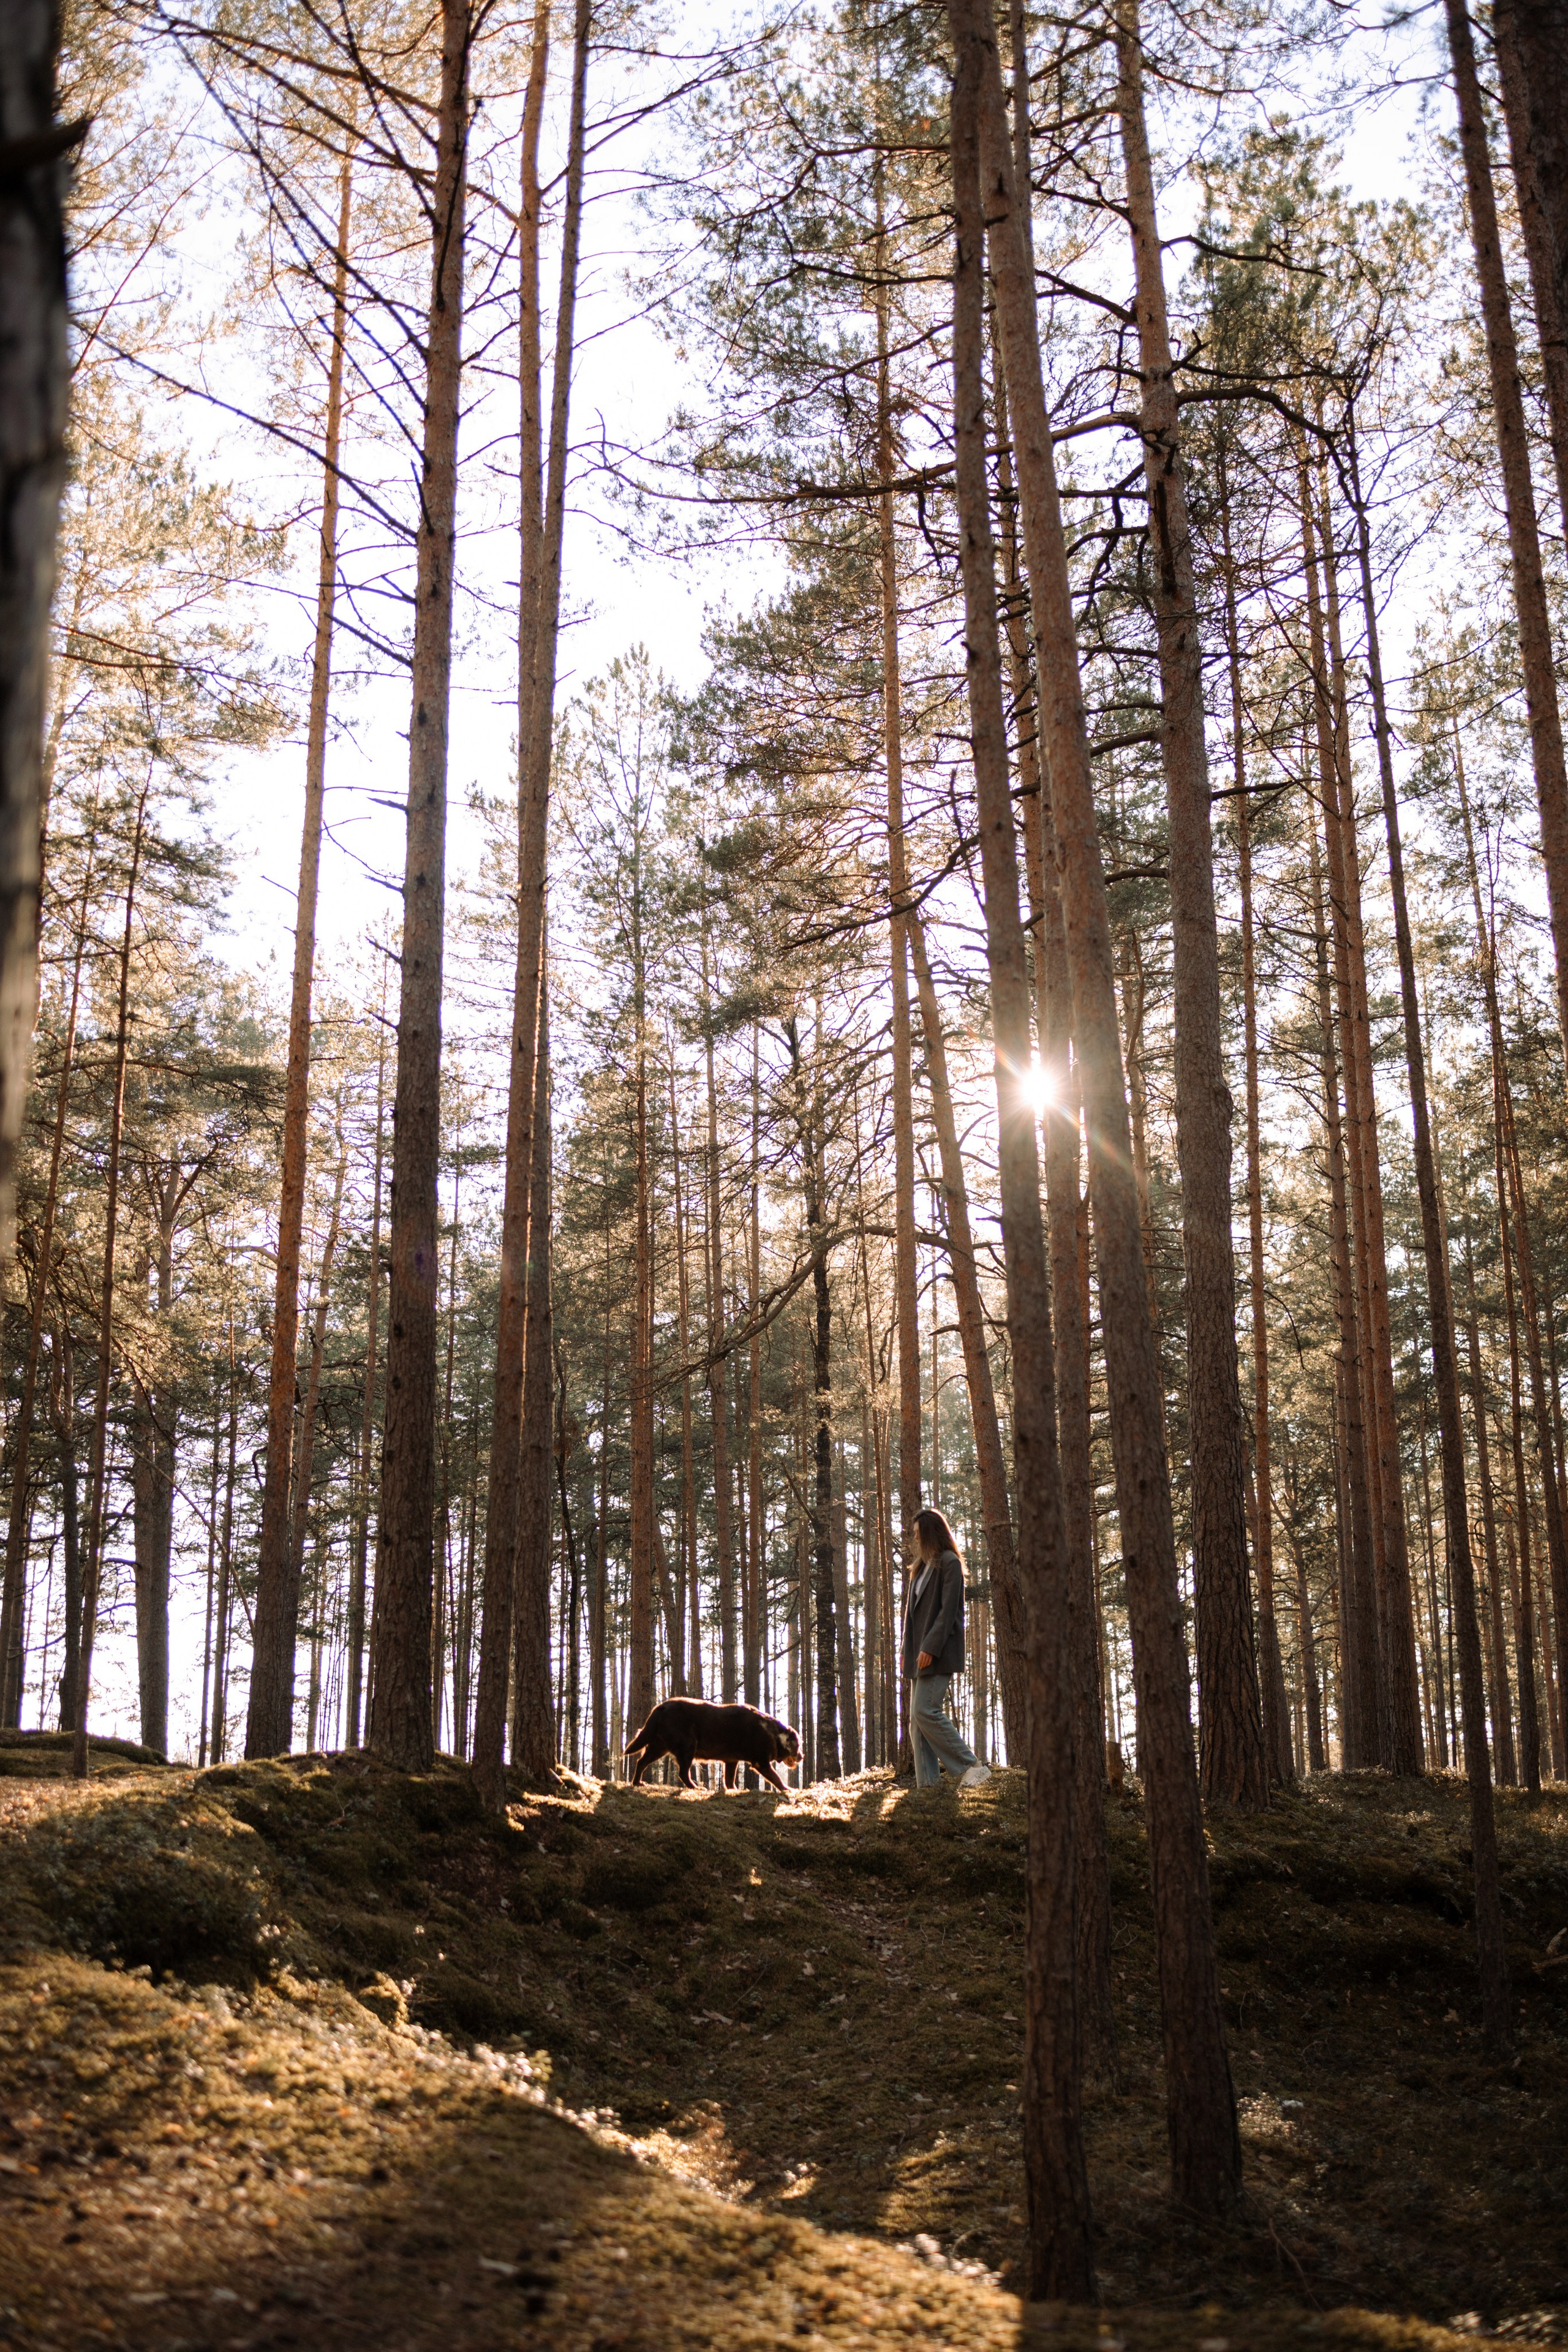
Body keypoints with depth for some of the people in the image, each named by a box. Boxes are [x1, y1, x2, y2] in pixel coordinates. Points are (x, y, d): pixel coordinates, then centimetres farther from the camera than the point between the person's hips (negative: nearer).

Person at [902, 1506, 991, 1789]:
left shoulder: (949, 1563, -6)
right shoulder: (924, 1567, 22)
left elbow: (948, 1609, -15)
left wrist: (931, 1647, -21)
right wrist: (907, 1650, 14)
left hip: (939, 1652, -9)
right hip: (921, 1653, 9)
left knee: (926, 1710, -18)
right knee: (917, 1718, 3)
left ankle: (972, 1767, -13)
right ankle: (926, 1782, 1)